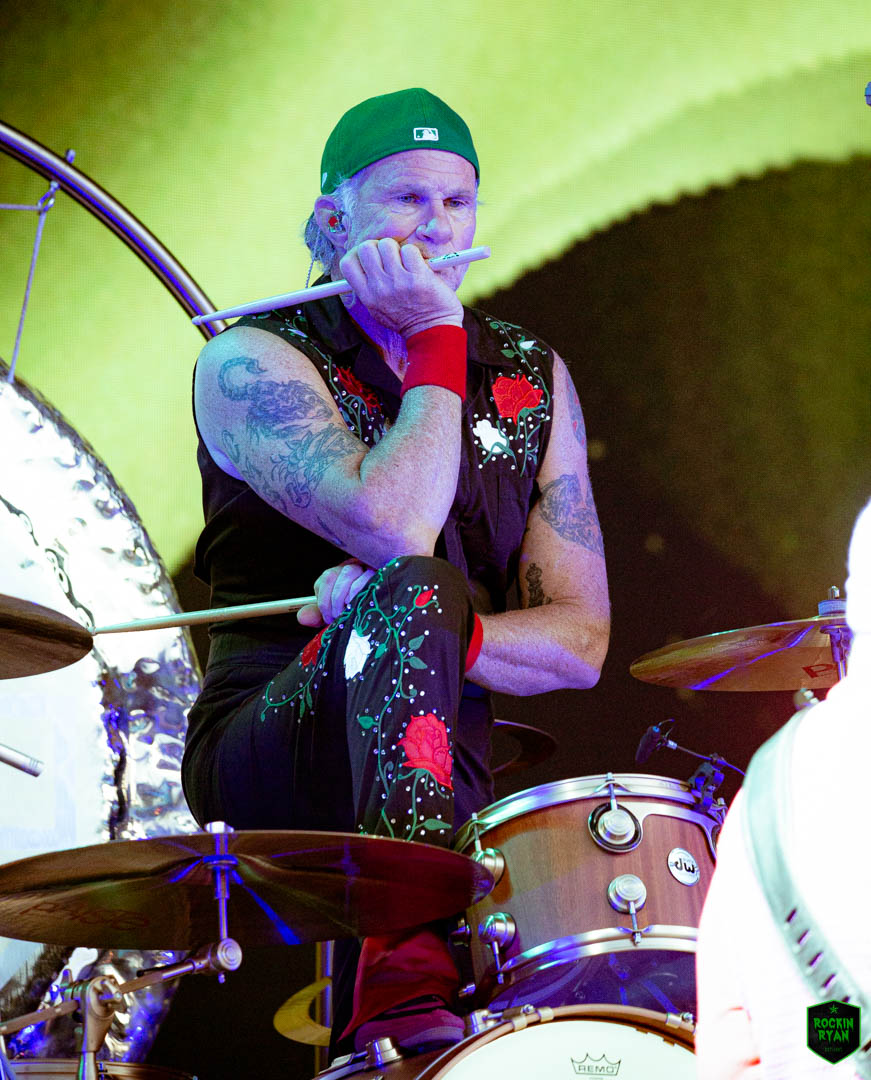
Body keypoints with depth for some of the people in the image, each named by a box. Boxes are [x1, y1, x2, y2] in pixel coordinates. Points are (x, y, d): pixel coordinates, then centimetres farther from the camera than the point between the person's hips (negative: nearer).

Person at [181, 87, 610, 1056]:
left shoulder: (533, 383, 12)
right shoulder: (252, 361, -3)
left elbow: (581, 641, 5)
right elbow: (394, 526, -22)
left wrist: (442, 636, -14)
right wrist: (437, 340, -9)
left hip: (447, 781, 4)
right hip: (265, 751, -4)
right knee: (412, 589, -34)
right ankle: (405, 976, -46)